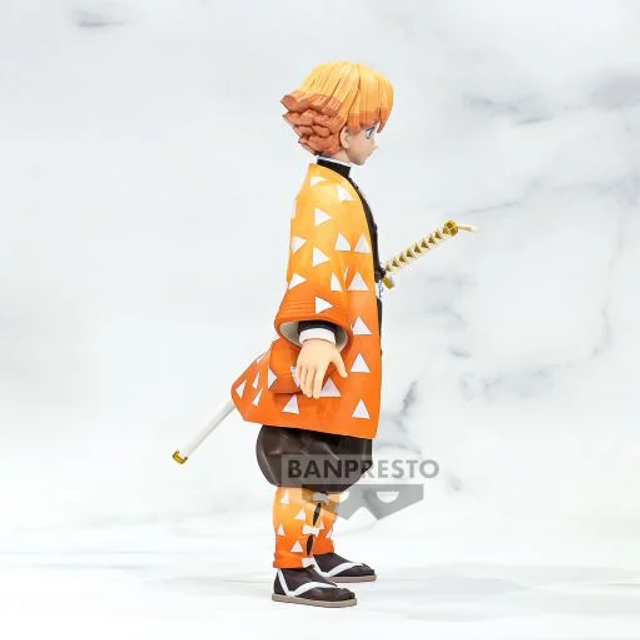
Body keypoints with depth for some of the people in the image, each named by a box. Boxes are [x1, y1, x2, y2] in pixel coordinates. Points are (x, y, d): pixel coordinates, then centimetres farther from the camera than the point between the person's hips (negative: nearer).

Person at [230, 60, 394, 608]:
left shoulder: (338, 190, 18)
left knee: (336, 461, 18)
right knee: (308, 463, -7)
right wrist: (318, 332, -44)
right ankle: (291, 572, -2)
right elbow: (316, 263, -32)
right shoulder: (327, 192, -16)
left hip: (345, 358, 11)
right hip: (322, 359, -11)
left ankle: (320, 553, 30)